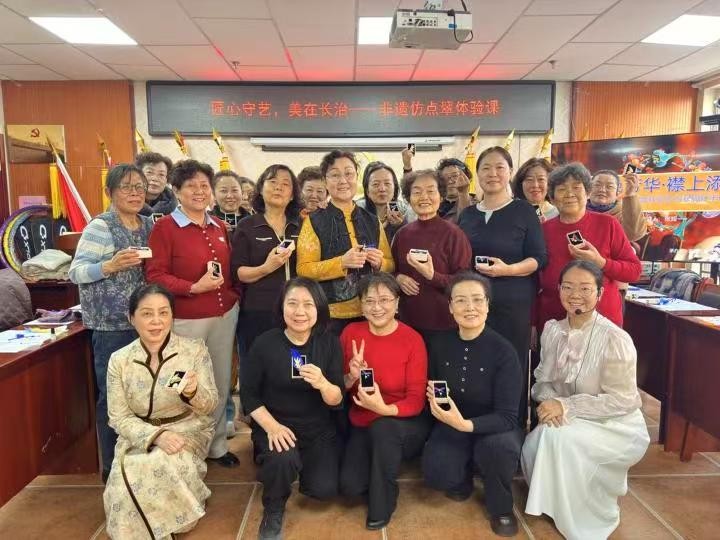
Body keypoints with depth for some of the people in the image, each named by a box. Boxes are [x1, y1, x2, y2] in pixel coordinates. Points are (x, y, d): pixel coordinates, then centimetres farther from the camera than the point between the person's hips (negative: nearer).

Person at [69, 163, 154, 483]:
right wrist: (110, 265, -26)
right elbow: (75, 272, -11)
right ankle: (111, 466, 18)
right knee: (113, 394, 2)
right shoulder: (100, 227, -9)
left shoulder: (148, 224, 10)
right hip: (112, 324, -6)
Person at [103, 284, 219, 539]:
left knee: (162, 469, -29)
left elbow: (210, 405, -10)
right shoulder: (119, 360, -6)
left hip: (188, 431, -1)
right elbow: (119, 418, -5)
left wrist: (194, 392, -34)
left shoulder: (195, 350, -11)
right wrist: (156, 435, -24)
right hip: (140, 436, 2)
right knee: (129, 478, -25)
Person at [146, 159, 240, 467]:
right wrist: (193, 287, -22)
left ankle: (217, 445, 31)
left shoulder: (219, 227, 11)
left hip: (225, 316, 6)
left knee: (220, 383, 14)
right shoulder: (165, 227, -7)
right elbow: (155, 275, -12)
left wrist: (233, 295, 7)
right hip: (186, 321, -6)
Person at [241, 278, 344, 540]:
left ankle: (301, 462, 27)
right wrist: (271, 426, -22)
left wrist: (322, 384, -32)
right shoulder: (265, 343, -13)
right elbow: (249, 395, -7)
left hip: (318, 428, 2)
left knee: (324, 489, -10)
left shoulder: (330, 343, -10)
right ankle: (273, 510, 3)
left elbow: (337, 401, -10)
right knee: (283, 458, -32)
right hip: (274, 425, -2)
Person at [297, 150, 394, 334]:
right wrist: (341, 262, -21)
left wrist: (379, 263, -8)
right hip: (330, 315, -3)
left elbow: (390, 265, 14)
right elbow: (304, 270, -9)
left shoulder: (373, 221, 9)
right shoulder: (314, 222, -2)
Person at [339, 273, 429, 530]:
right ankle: (381, 476, 17)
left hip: (405, 425, -3)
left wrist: (384, 409, -35)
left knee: (383, 427, -36)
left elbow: (416, 400, -16)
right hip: (362, 426, 3)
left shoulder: (412, 340, -17)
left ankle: (382, 503, -9)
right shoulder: (351, 332, -7)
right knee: (350, 485, -19)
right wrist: (351, 378, -22)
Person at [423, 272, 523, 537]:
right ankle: (463, 478, 15)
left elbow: (508, 416, -21)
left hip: (492, 428, -2)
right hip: (450, 427, 2)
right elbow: (430, 388, 8)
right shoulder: (439, 343, -8)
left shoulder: (503, 350, -19)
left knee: (501, 446, -36)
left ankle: (501, 507, -1)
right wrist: (433, 397, -16)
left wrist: (466, 424, -36)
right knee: (436, 475, -26)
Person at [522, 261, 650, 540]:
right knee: (534, 445, -22)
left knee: (558, 437, -30)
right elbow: (542, 379, 5)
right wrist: (549, 401, -19)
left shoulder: (615, 339, -21)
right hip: (569, 423, 5)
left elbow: (622, 400, -19)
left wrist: (566, 406, -25)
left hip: (616, 426, -5)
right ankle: (553, 502, 12)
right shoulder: (552, 330, -1)